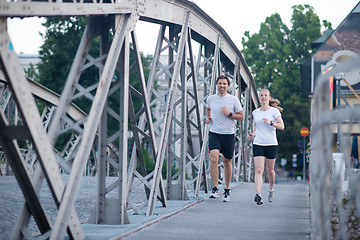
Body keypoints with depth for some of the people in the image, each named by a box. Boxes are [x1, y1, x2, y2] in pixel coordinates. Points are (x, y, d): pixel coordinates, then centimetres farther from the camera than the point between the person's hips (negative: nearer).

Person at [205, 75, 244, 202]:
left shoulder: (233, 99, -2)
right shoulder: (210, 99, 5)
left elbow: (241, 117, 1)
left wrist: (229, 114, -13)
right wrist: (208, 118, 9)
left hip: (229, 134, 0)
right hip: (214, 133, 0)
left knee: (227, 162, 7)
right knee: (213, 159, -19)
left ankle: (227, 190, 22)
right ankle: (215, 189, -17)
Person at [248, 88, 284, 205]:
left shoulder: (274, 111, -1)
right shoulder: (255, 112, 10)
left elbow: (282, 126, -8)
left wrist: (271, 123, -24)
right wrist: (253, 134, 4)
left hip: (271, 144, -2)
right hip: (258, 144, 2)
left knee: (270, 170, 10)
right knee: (259, 170, -13)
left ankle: (271, 190, 37)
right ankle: (258, 195, -24)